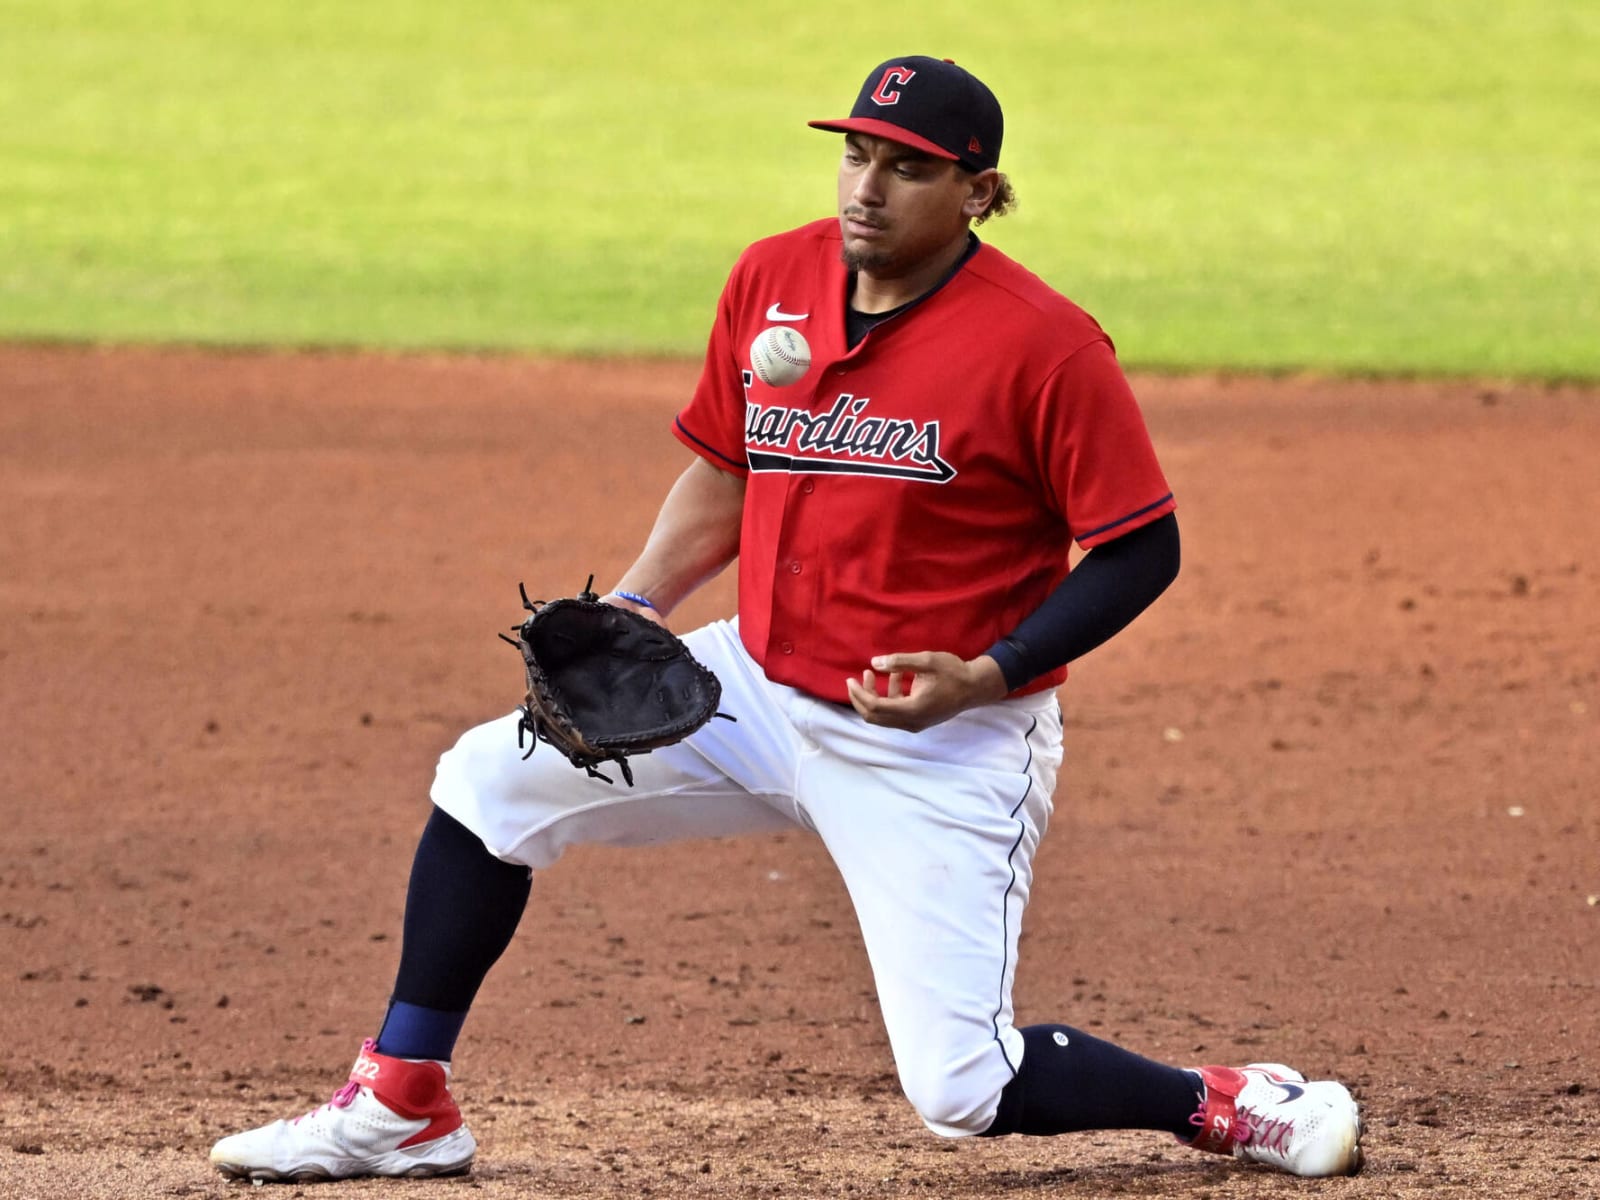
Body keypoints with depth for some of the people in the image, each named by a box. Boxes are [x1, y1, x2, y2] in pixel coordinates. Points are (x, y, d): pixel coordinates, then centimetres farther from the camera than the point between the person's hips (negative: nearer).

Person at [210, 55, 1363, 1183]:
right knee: (490, 782, 1)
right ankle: (402, 1108, 12)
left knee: (962, 1090, -12)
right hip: (763, 690, 7)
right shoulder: (775, 279, -1)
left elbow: (1142, 550, -14)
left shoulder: (1044, 343, -20)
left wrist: (988, 675, -24)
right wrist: (635, 609, -1)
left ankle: (1229, 1106, 12)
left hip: (947, 751, -6)